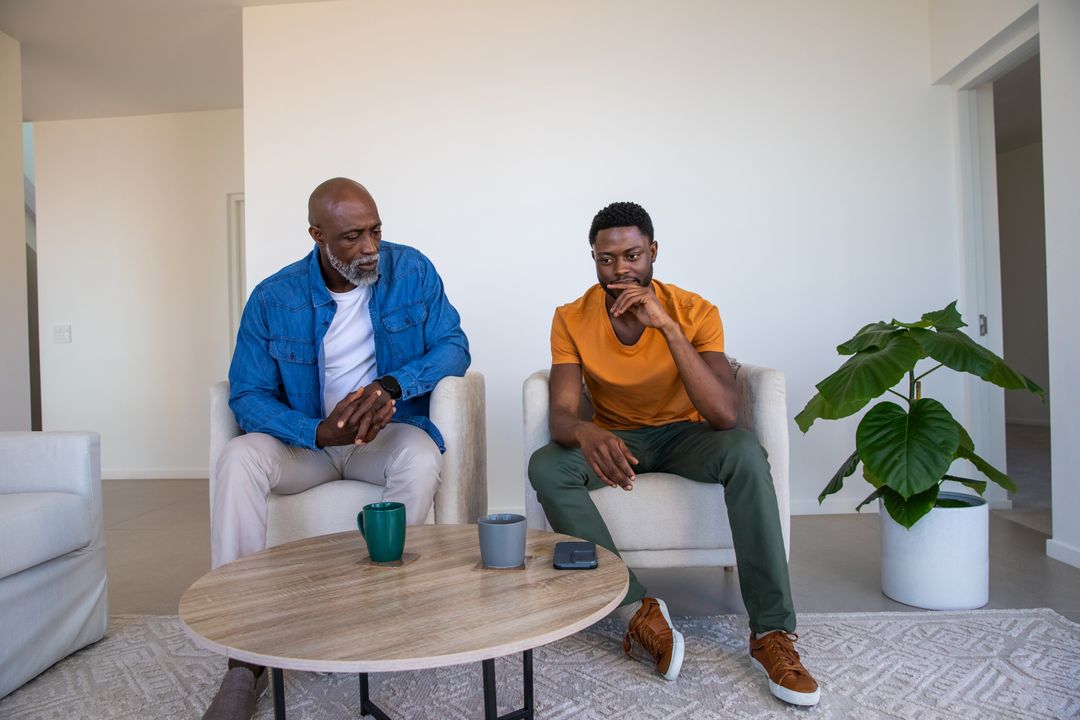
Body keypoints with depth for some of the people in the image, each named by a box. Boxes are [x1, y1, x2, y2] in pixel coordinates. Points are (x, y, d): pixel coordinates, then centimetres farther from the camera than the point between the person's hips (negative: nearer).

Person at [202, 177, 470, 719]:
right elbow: (247, 396, -9)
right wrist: (319, 432, -28)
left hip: (387, 430, 0)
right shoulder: (274, 298, -9)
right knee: (238, 459, -29)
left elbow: (454, 346, -7)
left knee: (422, 460, -35)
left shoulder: (412, 271, -7)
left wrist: (393, 385, -26)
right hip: (306, 436, 1)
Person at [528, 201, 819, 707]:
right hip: (616, 438, 1)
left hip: (683, 435, -1)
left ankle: (772, 633, -24)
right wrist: (585, 433, -46)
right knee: (545, 467, -28)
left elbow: (723, 415, -27)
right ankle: (637, 609, -26)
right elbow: (561, 414, -20)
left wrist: (668, 327, -35)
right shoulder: (571, 320, -11)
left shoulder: (695, 311, -16)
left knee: (746, 453, -33)